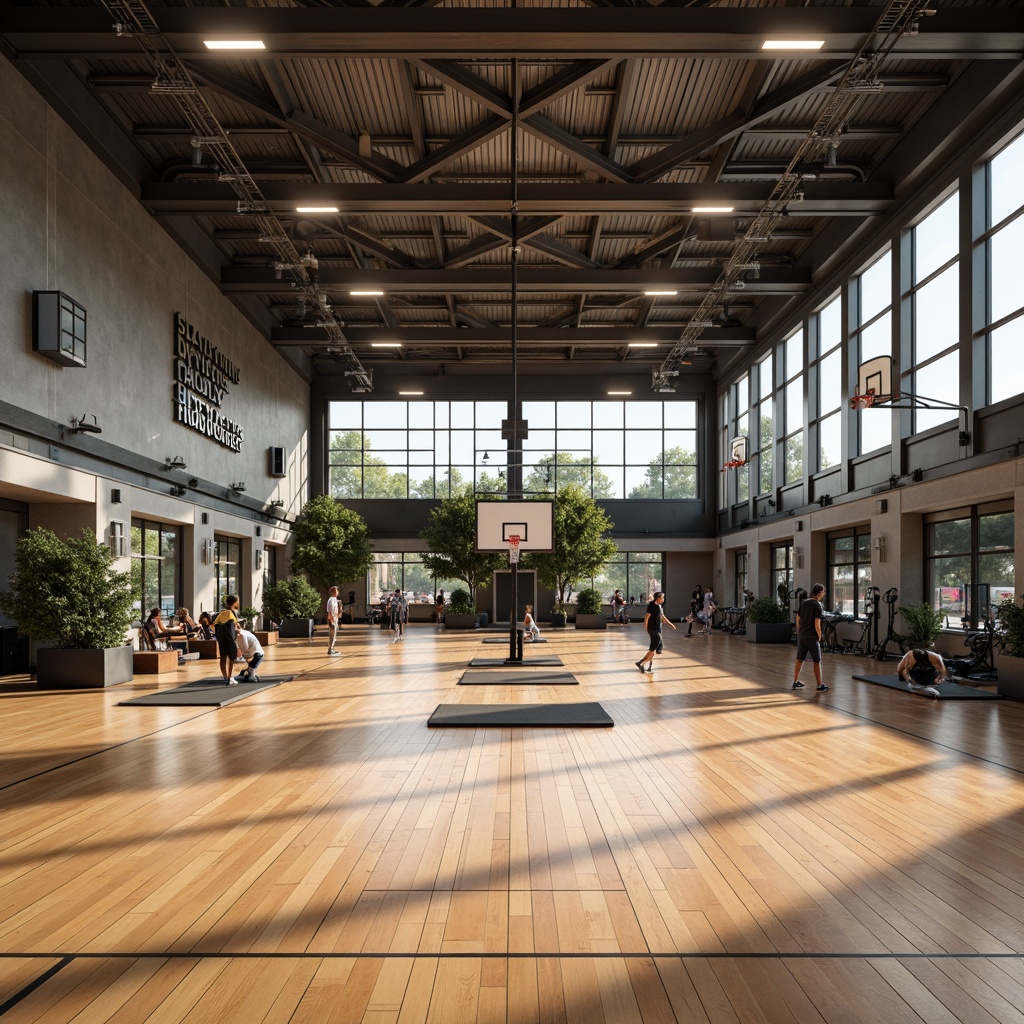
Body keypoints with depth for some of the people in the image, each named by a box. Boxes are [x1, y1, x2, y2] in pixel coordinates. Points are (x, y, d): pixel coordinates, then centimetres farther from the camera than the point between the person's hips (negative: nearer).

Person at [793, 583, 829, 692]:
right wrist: (819, 636, -4)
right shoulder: (818, 605, -13)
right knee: (817, 661, 3)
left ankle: (795, 682, 18)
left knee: (800, 659, 12)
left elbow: (798, 619, 12)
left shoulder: (803, 602, 8)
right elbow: (817, 625, -17)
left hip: (801, 635, 6)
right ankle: (820, 686, 7)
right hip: (812, 637, -6)